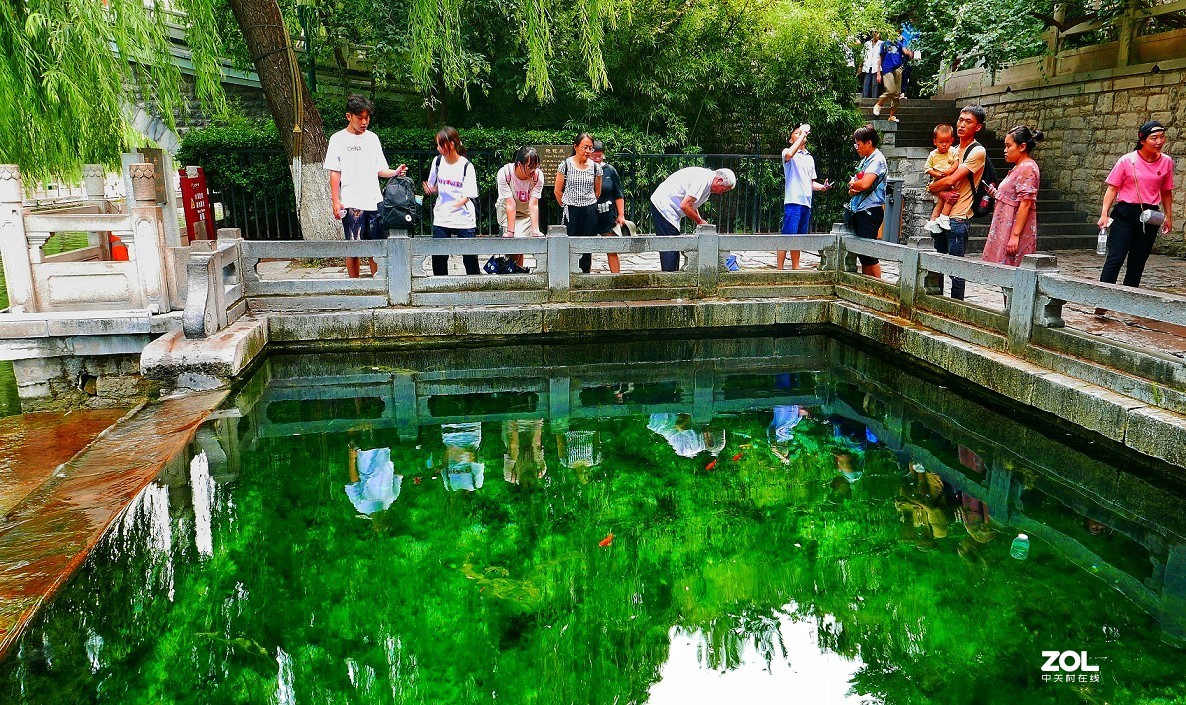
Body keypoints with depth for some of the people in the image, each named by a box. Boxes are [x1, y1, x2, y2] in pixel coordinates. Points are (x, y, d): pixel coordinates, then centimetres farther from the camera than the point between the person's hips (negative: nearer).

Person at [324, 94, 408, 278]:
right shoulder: (338, 139, 2)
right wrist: (335, 201, -7)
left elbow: (379, 169, 14)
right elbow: (334, 173, 0)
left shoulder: (372, 138, 14)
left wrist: (395, 172, -7)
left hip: (374, 202, 3)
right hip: (351, 204, -3)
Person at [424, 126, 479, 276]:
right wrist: (430, 189, -7)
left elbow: (466, 196, -11)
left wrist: (450, 207, -27)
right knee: (438, 257, 1)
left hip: (463, 218, -3)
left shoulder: (466, 166, -8)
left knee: (470, 256, -2)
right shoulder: (438, 162, 4)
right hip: (441, 219, 3)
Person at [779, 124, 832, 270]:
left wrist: (822, 187, 6)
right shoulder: (788, 152, 2)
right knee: (787, 237, -12)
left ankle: (795, 267, 18)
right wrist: (802, 135, -17)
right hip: (793, 201, -7)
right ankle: (780, 269, -11)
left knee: (799, 238, 11)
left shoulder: (810, 158, 24)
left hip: (806, 203, 7)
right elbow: (789, 155, -25)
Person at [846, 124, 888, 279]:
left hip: (870, 210, -9)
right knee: (862, 253, 11)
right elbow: (854, 186, 20)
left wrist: (852, 184, -4)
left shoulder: (877, 159, -10)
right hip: (859, 210, 9)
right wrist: (852, 190, -3)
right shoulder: (865, 159, 19)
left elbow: (864, 184, -24)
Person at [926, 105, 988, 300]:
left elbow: (951, 180, -16)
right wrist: (943, 193, -9)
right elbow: (939, 177, 13)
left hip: (958, 218, -8)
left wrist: (931, 187, 1)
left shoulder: (977, 152, -8)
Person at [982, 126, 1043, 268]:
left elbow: (1026, 204, -20)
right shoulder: (1019, 168, 20)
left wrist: (1015, 235, -23)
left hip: (1015, 229, -10)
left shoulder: (1027, 168, -13)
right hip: (1005, 232, 10)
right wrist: (997, 195, 10)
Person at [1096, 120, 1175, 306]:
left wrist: (1168, 217, 13)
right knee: (1115, 258, -11)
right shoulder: (1127, 161, -6)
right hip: (1125, 214, -4)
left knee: (1138, 261, 9)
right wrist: (1104, 214, -13)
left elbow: (1166, 192, 14)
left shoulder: (1166, 162, 5)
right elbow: (1112, 188, -5)